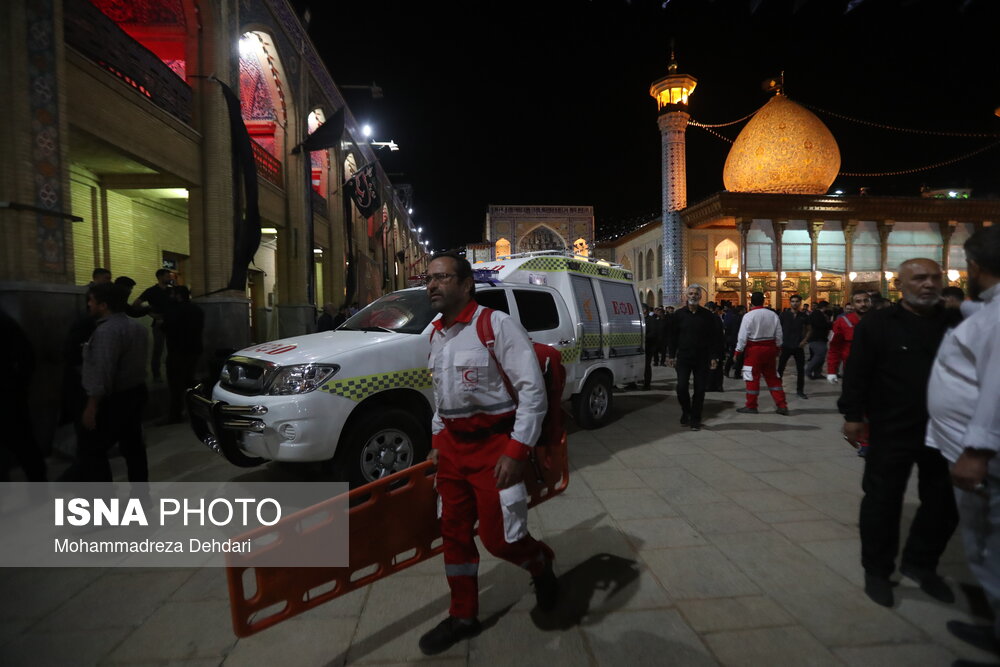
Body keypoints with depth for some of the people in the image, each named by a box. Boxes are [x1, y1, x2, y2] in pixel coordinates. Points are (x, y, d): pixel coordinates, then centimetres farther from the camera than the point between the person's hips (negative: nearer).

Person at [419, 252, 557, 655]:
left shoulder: (497, 325, -15)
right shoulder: (436, 334, 8)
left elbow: (532, 390, -17)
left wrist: (516, 452, -20)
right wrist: (437, 440, 16)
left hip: (495, 443, -7)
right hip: (452, 444, 7)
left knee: (498, 537, -3)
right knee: (454, 532, 14)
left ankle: (541, 564, 32)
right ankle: (463, 617, 34)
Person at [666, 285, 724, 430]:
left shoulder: (707, 315, 3)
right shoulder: (679, 315, 5)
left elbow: (714, 338, 4)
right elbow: (673, 337, 9)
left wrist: (714, 357, -2)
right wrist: (671, 355, 5)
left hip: (701, 359, 0)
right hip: (683, 357, 0)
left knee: (700, 390, 3)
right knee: (681, 387, -7)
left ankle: (695, 419, 14)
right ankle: (686, 412, 19)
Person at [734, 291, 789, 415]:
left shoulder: (748, 316, -13)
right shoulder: (773, 315, 1)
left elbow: (743, 336, -14)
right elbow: (778, 335, 6)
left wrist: (738, 351, -6)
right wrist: (777, 349, 18)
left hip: (754, 349, -5)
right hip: (770, 348, 5)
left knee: (753, 378, 4)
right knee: (772, 378, 13)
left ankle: (751, 406, 11)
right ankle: (782, 405, 14)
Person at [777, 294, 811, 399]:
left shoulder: (804, 316, 3)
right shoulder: (783, 315, -3)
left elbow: (808, 330, 13)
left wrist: (805, 340, -3)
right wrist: (779, 341, -7)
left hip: (798, 346, 2)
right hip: (785, 345, -2)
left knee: (800, 369, 6)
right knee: (780, 368, 2)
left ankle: (800, 390, 18)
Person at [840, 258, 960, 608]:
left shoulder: (955, 323, 5)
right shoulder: (877, 323, -5)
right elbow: (856, 372, -6)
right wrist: (853, 415, -10)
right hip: (892, 430, -4)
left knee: (944, 502, 14)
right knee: (883, 501, 5)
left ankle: (920, 563, 35)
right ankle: (877, 570, 21)